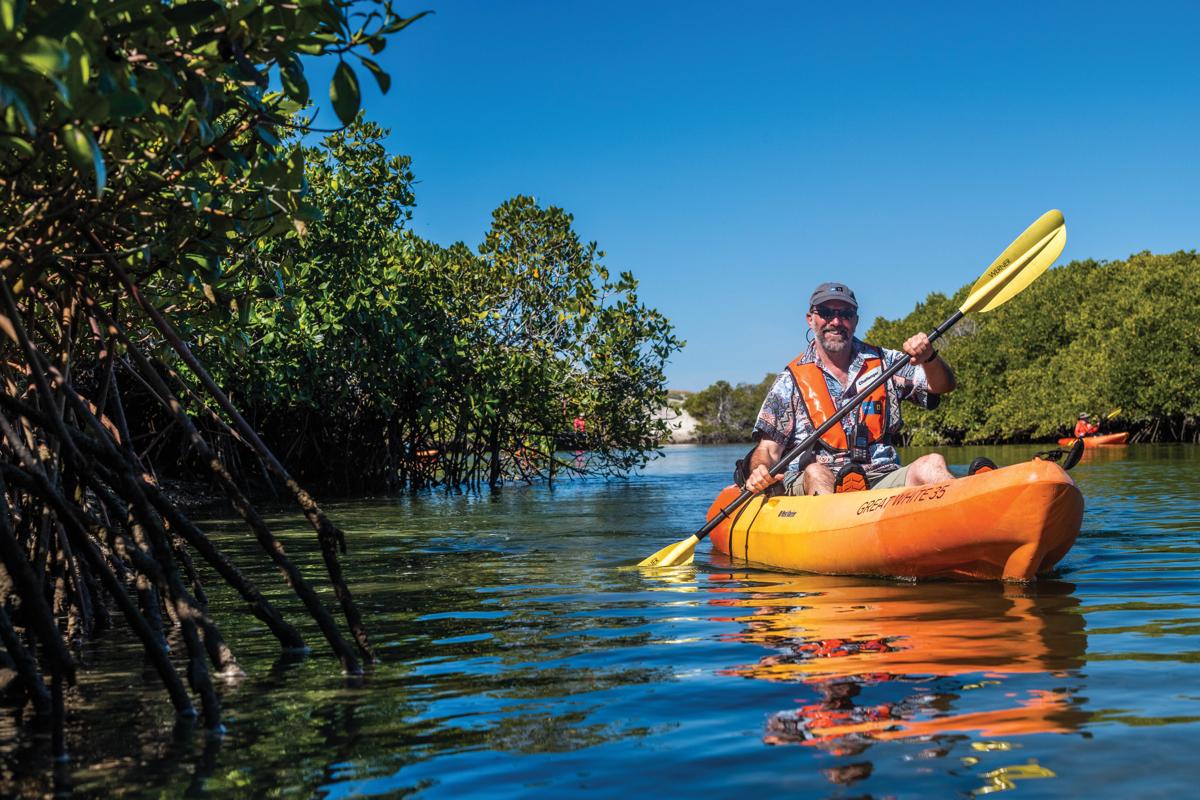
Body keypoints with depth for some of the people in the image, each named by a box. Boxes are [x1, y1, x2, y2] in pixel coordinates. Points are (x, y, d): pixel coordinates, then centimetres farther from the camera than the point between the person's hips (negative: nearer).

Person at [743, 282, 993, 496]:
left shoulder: (884, 364, 18)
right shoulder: (791, 381, 10)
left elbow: (942, 386, 10)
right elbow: (767, 448, 6)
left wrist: (929, 358, -12)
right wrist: (759, 472, -18)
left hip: (883, 480, 2)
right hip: (813, 486, -2)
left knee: (931, 464, -26)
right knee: (815, 473, -36)